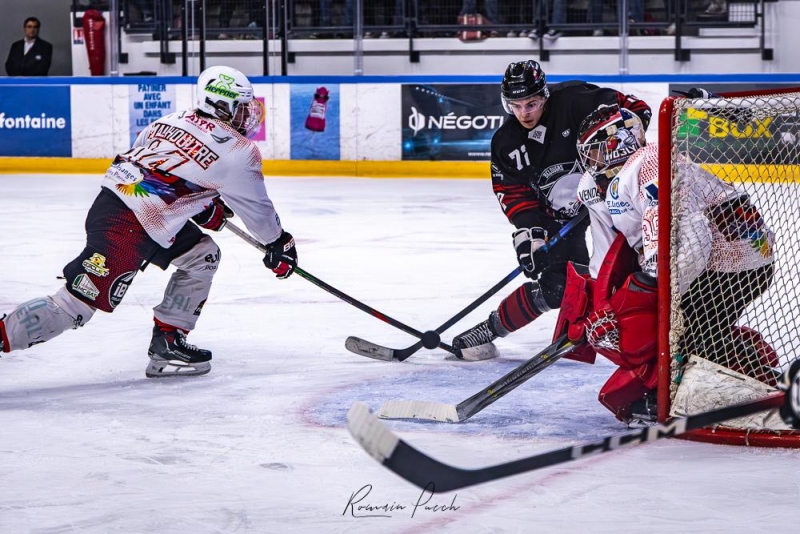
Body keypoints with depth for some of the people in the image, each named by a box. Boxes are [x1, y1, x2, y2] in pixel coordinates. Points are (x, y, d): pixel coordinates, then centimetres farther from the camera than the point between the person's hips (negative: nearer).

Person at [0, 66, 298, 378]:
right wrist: (280, 245, 26)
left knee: (202, 256, 19)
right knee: (76, 306, -8)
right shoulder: (238, 151, -4)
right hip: (126, 229, -9)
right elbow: (258, 209, 7)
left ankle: (167, 343, 19)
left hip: (113, 198, 9)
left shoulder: (173, 120, 15)